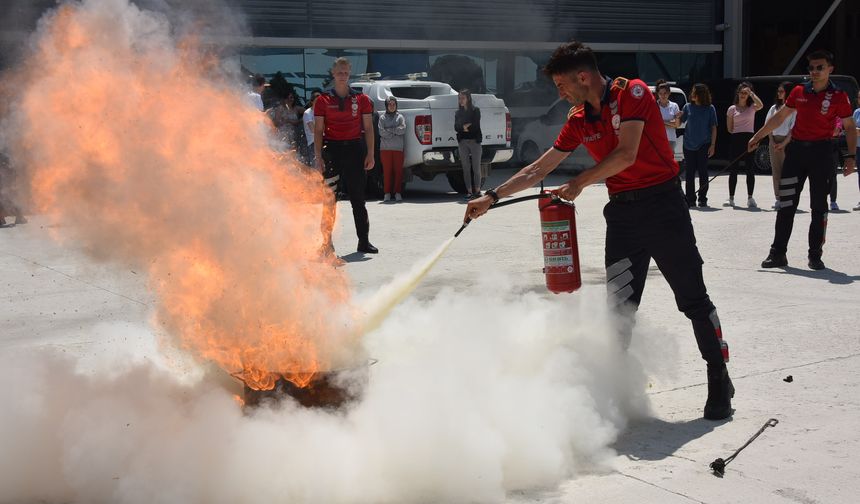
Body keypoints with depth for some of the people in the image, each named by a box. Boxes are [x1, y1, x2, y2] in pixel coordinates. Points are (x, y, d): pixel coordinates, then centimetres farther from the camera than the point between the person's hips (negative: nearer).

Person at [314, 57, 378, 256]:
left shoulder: (361, 99, 7)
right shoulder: (323, 100, 4)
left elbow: (368, 128, 7)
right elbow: (318, 130, 3)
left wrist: (370, 154, -2)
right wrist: (318, 157, -6)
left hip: (355, 149, 1)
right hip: (331, 149, -1)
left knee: (358, 198, 6)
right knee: (329, 199, -2)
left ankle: (364, 241, 12)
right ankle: (327, 243, 2)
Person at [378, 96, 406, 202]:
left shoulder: (400, 117, 11)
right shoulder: (382, 117, 8)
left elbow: (403, 129, -4)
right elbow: (382, 132, -4)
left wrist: (389, 130, -5)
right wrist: (395, 132, -5)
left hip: (398, 148, 1)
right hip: (385, 148, -1)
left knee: (398, 171, -1)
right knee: (387, 171, -1)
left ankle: (397, 193, 4)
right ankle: (387, 193, 3)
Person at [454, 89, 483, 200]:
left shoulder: (475, 110, 1)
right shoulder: (458, 112, 14)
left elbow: (475, 126, -10)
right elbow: (456, 127, 2)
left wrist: (464, 127, -2)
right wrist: (466, 126, -11)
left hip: (474, 141, -4)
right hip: (462, 142, 4)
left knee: (476, 167, -3)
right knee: (466, 168, 1)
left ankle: (477, 191, 3)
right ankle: (469, 191, 4)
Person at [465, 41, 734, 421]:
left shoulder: (631, 92, -10)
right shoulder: (579, 121, 9)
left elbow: (626, 154, -19)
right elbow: (539, 169, 13)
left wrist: (579, 183, -11)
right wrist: (492, 197, 9)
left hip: (663, 205, -6)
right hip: (622, 212, 6)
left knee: (693, 299, 0)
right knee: (618, 305, 2)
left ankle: (720, 381, 11)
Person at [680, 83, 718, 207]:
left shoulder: (710, 109, -2)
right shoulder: (688, 107, 3)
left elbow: (713, 128, 0)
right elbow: (679, 122, 8)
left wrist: (713, 145, -6)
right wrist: (679, 117, -15)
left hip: (704, 145, -2)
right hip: (689, 144, 2)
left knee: (703, 172, 2)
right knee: (690, 173, 3)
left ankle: (702, 199, 10)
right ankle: (690, 200, 9)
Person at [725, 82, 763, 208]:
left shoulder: (751, 107, 6)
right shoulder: (732, 109, 7)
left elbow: (760, 105, -19)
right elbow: (729, 129, 9)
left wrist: (751, 93, -16)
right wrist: (739, 132, 1)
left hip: (749, 139, -1)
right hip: (736, 139, 1)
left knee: (750, 169, -2)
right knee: (733, 169, 3)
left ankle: (750, 198, 3)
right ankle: (731, 198, 8)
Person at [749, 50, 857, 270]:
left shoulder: (839, 97, -4)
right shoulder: (799, 92, 5)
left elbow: (850, 127, 3)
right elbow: (780, 117, 15)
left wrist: (851, 156, -6)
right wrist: (757, 136, 14)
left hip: (821, 152, -3)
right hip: (796, 150, 3)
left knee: (819, 206, 5)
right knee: (786, 205, 2)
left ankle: (815, 255, 13)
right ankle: (777, 253, 6)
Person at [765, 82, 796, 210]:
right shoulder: (774, 108, 15)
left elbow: (793, 128, -8)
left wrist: (784, 143, -13)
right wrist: (772, 141, -2)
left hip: (787, 141, -5)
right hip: (774, 141, 5)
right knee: (776, 170, 4)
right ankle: (778, 198, 6)